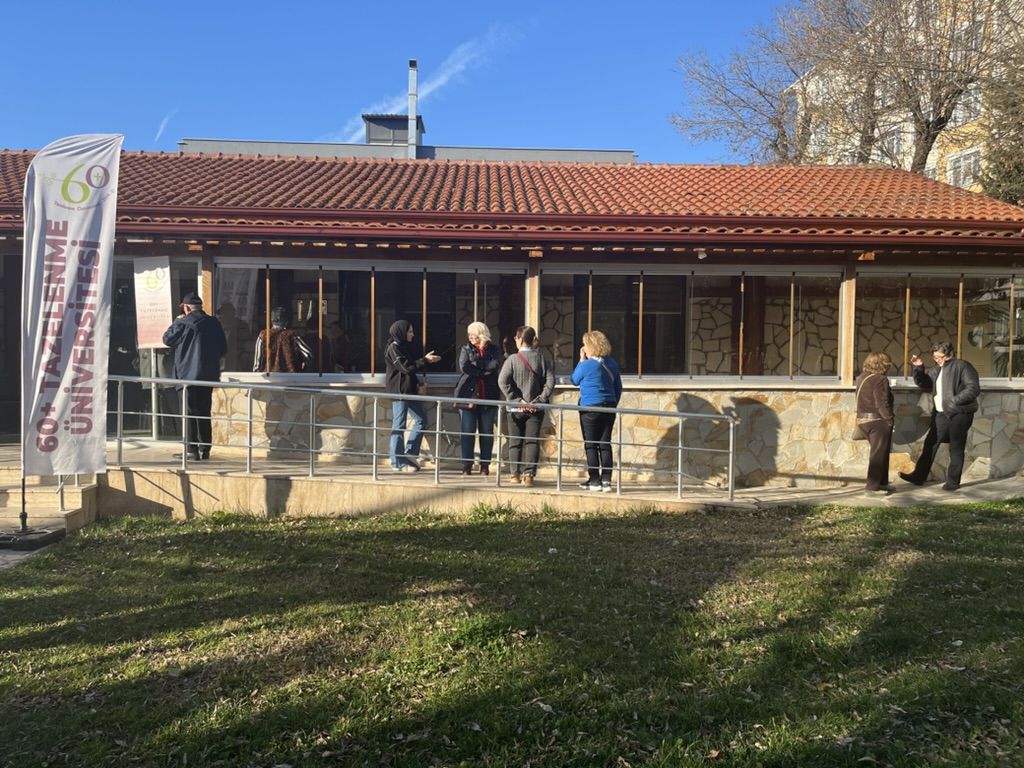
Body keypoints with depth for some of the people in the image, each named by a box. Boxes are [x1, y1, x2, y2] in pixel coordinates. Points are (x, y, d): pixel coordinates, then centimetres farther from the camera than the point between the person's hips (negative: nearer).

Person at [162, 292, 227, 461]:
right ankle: (205, 449, 13)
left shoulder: (183, 323, -11)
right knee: (204, 413, 11)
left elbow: (167, 339, 4)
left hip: (189, 374, -5)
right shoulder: (214, 323, 5)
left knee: (190, 413, 0)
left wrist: (176, 321, 14)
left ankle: (191, 450, 0)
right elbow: (223, 349, 10)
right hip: (209, 374, 5)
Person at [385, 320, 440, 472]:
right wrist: (425, 360, -14)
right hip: (398, 390, -9)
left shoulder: (405, 346, 15)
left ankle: (409, 454, 15)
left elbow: (412, 365, 17)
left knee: (421, 419, 10)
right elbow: (406, 367, -19)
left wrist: (426, 360, 1)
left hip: (409, 389, 9)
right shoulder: (394, 348, -12)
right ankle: (398, 462, 3)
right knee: (398, 426, -3)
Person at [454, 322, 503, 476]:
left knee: (487, 432, 3)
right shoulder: (466, 349, 9)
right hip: (468, 395, 0)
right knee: (467, 431, 0)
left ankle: (485, 465, 11)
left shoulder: (493, 349, 8)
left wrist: (475, 363, -9)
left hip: (489, 396, 0)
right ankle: (467, 464, 7)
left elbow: (495, 365, -11)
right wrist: (484, 370, -10)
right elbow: (464, 367, -8)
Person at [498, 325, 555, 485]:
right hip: (536, 408, 1)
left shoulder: (513, 359, -8)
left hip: (516, 408, -1)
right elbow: (550, 382, -7)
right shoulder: (541, 359, -1)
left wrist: (516, 400, -12)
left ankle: (515, 473, 15)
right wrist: (539, 400, -6)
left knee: (515, 442, 11)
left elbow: (502, 381, -16)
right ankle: (529, 474, -6)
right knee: (532, 441, 3)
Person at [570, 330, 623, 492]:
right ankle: (606, 480, 5)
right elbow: (618, 387, 13)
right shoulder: (611, 364, 7)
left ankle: (594, 481, 4)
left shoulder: (587, 364, -12)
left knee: (591, 445, 3)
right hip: (608, 407, 6)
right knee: (605, 444, 7)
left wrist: (581, 360, 9)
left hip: (590, 407, -6)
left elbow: (575, 380, 5)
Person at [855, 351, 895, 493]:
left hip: (862, 419, 9)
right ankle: (873, 486, 3)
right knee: (878, 454, 0)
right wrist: (890, 419, -12)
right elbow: (882, 403, -21)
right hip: (878, 420, -9)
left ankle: (882, 483, 26)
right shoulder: (880, 379, -17)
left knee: (876, 452, 18)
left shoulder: (862, 377, 9)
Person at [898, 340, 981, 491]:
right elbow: (924, 383, 17)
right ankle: (918, 476, 12)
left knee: (956, 448, 3)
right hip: (941, 414, 7)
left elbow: (974, 388, -17)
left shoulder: (962, 366, -10)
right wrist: (918, 368, 2)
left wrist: (955, 400, -26)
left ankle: (953, 481, 12)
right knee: (930, 444, 6)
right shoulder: (937, 369, 11)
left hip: (960, 414, -7)